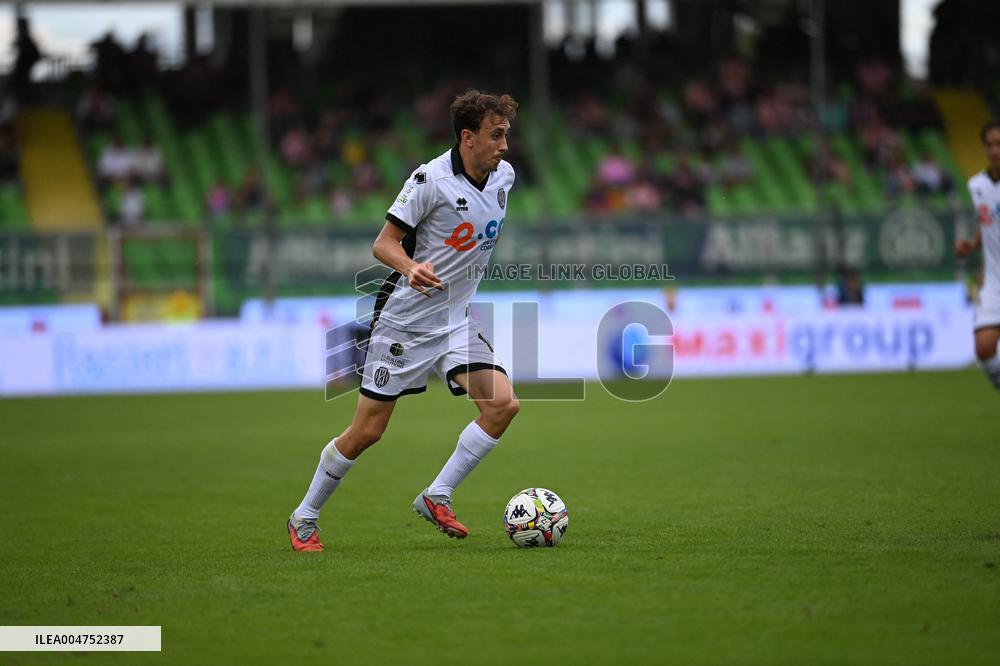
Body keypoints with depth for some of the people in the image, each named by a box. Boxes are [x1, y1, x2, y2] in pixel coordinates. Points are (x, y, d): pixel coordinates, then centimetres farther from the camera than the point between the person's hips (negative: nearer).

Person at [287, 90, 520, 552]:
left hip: (455, 320, 6)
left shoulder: (504, 176, 2)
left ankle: (436, 497, -4)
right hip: (404, 318, -6)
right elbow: (383, 243, -16)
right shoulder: (431, 179, -18)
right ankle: (304, 518, 16)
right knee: (367, 431, -2)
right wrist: (411, 267, -34)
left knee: (503, 404, -15)